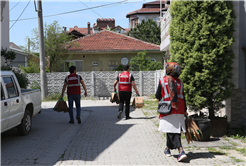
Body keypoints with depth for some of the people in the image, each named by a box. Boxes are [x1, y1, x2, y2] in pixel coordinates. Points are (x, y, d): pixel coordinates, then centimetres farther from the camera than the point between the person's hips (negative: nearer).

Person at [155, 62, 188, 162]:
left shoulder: (162, 81, -4)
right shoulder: (180, 82, 8)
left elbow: (157, 96, -1)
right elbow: (183, 97, 9)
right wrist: (185, 111, 15)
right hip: (179, 110, 5)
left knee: (172, 132, -2)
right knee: (174, 131, 12)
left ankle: (181, 151, -7)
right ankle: (168, 149, 18)